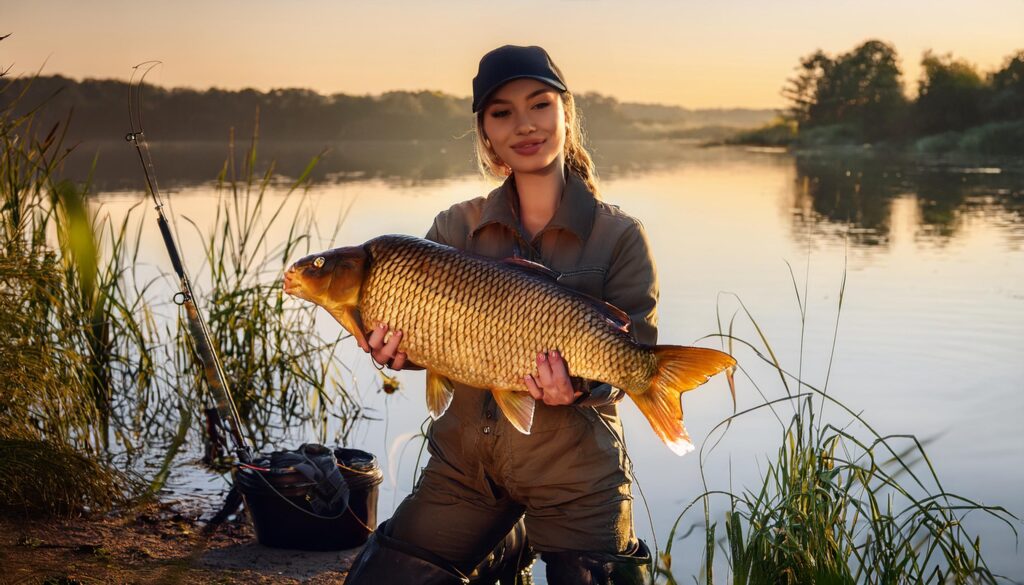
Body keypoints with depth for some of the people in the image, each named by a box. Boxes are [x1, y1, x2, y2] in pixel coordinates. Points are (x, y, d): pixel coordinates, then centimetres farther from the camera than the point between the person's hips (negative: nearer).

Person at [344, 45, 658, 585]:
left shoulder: (619, 236, -7)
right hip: (465, 456, 3)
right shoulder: (458, 227, 1)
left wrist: (579, 388, -30)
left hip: (574, 469, -3)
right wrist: (394, 347, -24)